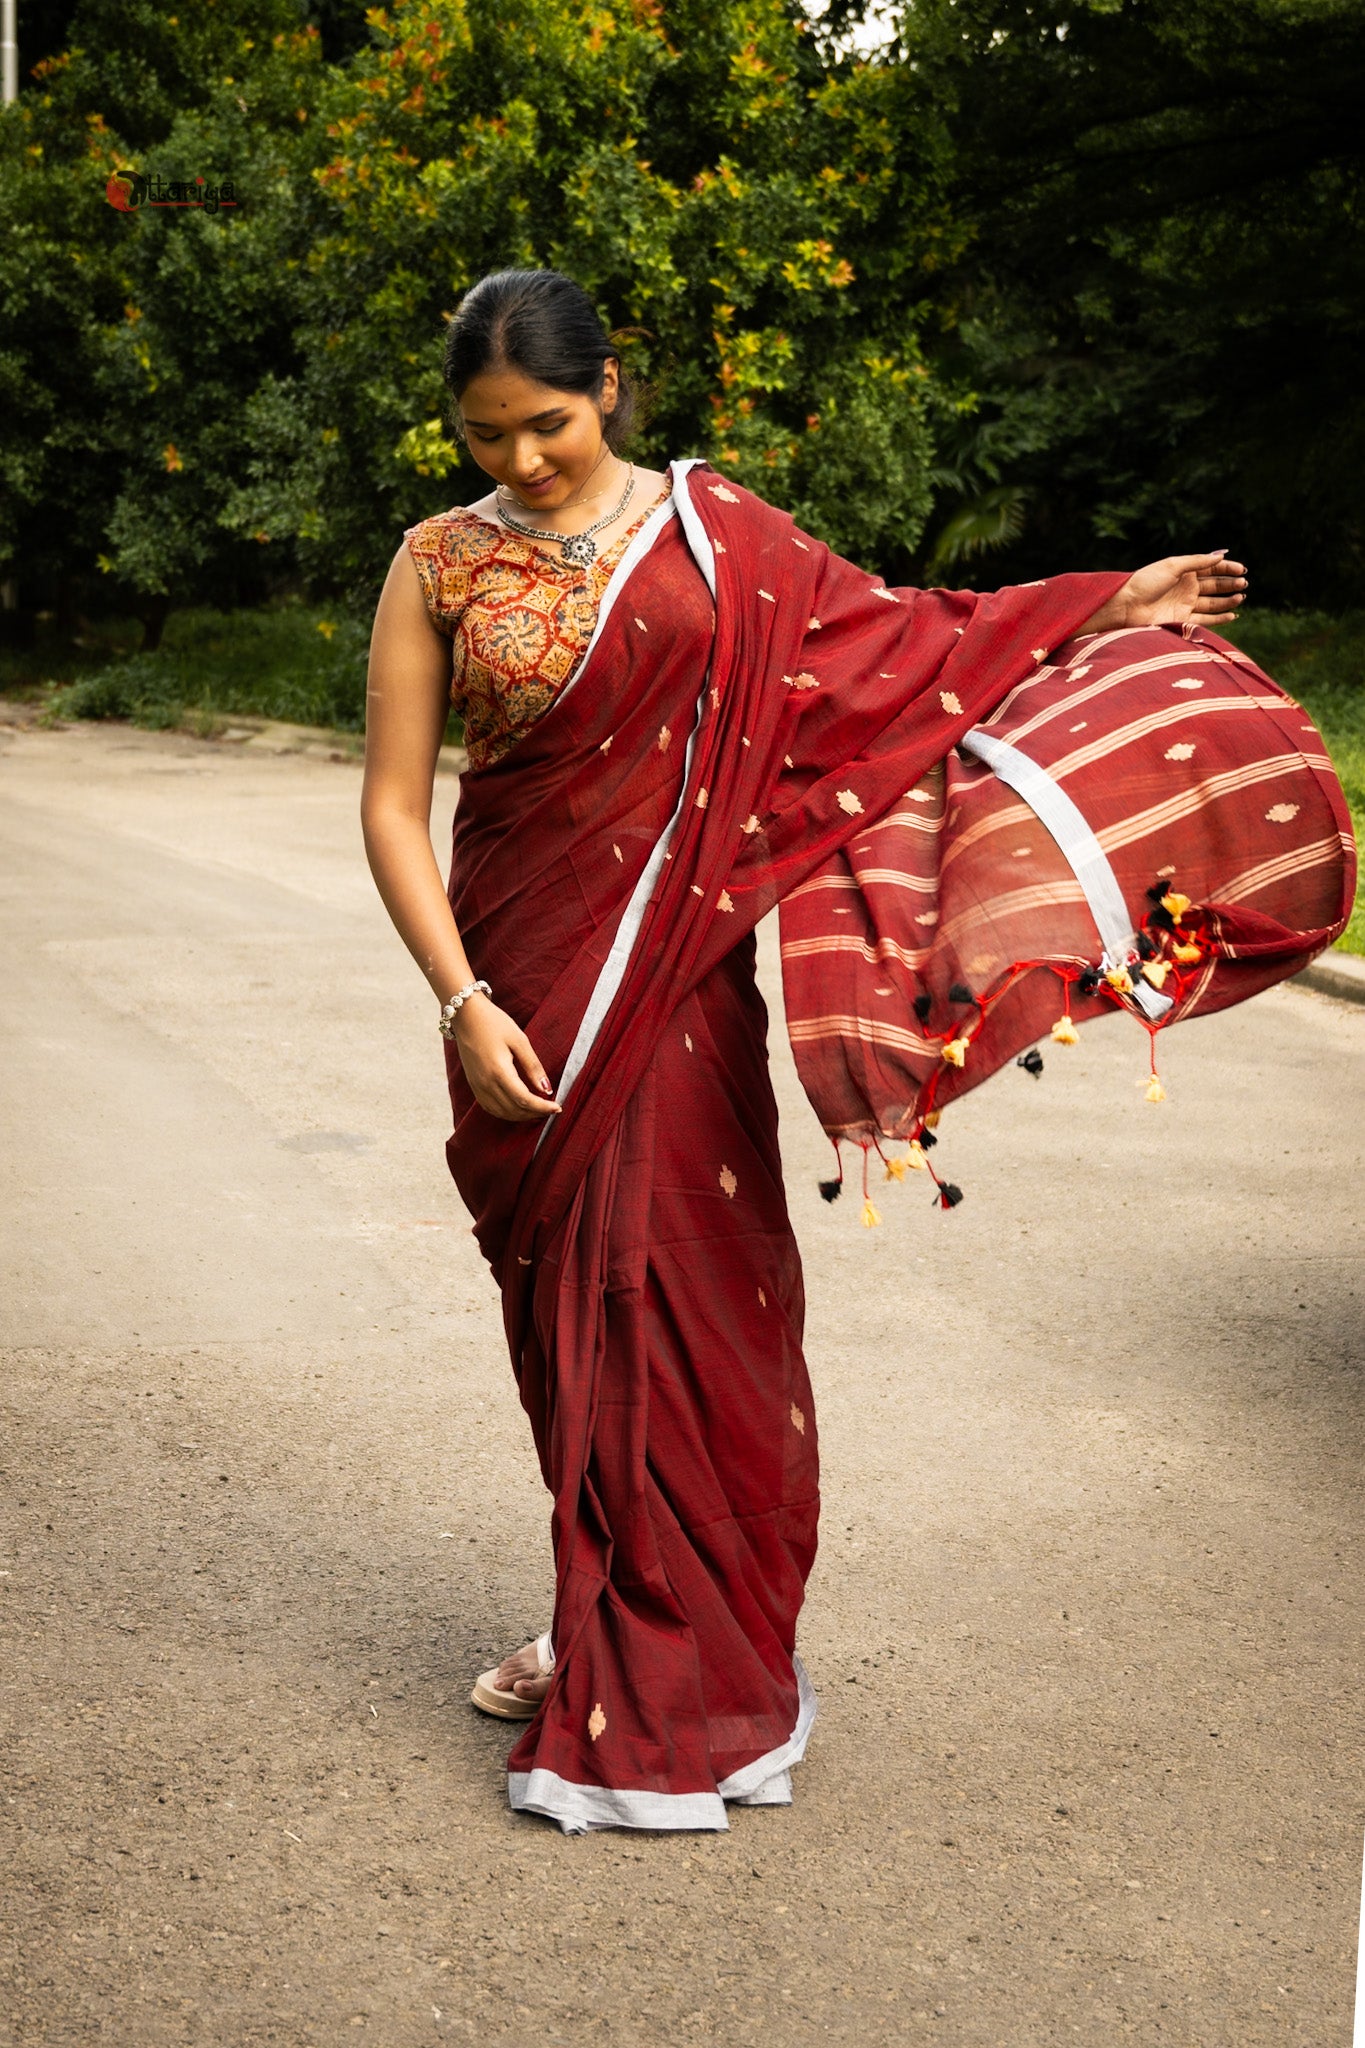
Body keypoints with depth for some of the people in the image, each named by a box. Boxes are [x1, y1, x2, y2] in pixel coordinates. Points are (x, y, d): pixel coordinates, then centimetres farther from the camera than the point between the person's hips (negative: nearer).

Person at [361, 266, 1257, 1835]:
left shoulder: (708, 524, 3)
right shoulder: (440, 564, 2)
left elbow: (882, 626, 13)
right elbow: (393, 805, 0)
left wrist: (1109, 606, 12)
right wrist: (463, 1002, -10)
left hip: (671, 967, -1)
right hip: (516, 971, 1)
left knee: (671, 1290, -3)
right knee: (565, 1300, 7)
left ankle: (669, 1673, 9)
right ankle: (601, 1623, 26)